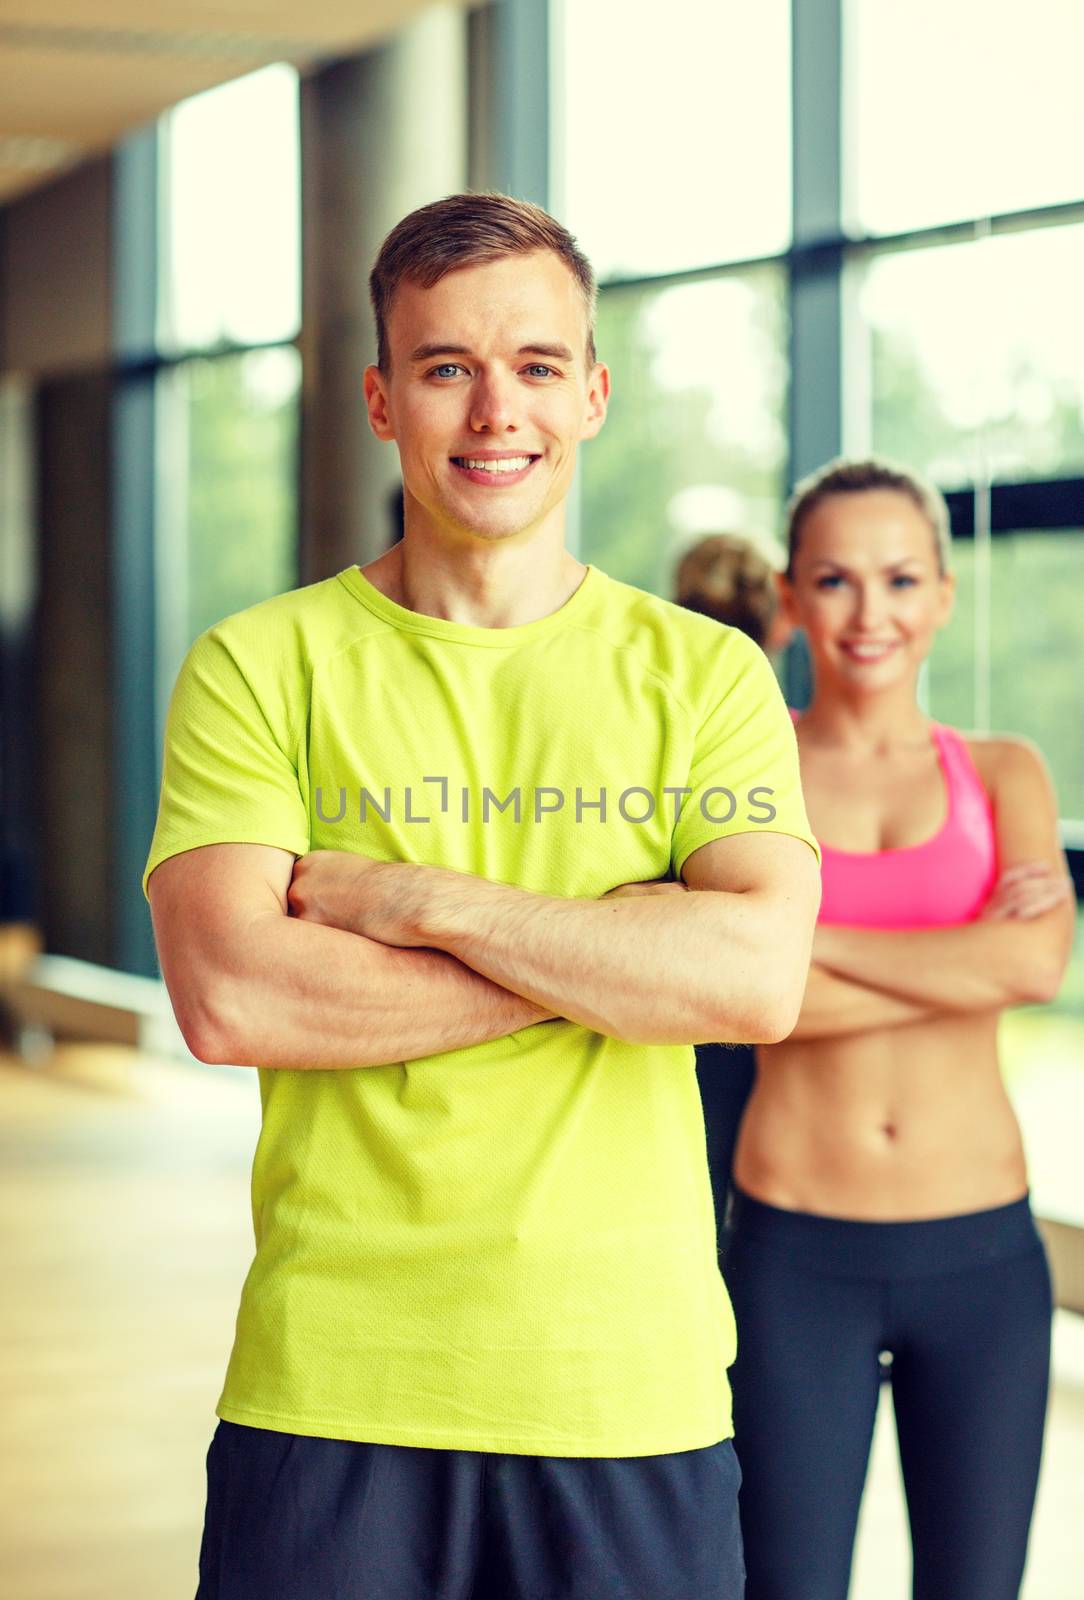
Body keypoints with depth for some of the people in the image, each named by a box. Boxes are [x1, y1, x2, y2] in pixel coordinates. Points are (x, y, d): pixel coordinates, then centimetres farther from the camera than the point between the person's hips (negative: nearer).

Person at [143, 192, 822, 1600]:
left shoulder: (704, 676, 5)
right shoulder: (260, 667, 2)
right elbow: (228, 997, -12)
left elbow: (761, 979, -10)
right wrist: (616, 958, -11)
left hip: (633, 1389, 1)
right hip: (330, 1391, -1)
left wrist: (418, 901, -12)